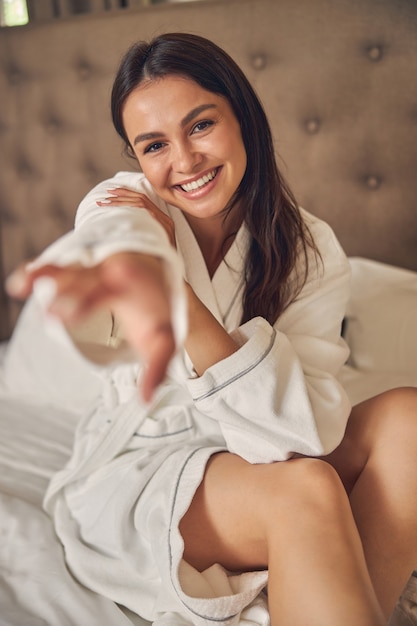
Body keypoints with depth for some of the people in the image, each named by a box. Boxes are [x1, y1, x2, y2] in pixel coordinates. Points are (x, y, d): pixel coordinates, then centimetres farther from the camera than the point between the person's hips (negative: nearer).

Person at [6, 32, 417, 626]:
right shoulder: (125, 201, -11)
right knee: (307, 490, -31)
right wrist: (138, 270, -65)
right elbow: (114, 235, -39)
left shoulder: (310, 249, -9)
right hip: (135, 465, -3)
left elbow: (307, 429, -23)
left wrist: (180, 296, -35)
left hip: (253, 462, 3)